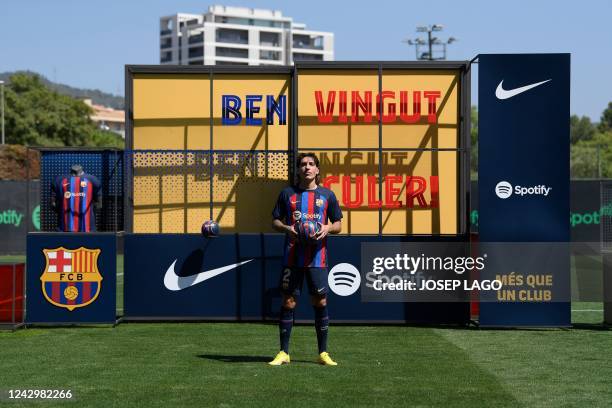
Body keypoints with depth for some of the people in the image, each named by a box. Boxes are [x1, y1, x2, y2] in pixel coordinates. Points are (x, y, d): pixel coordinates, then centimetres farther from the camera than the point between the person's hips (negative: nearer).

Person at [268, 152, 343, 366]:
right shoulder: (287, 193, 8)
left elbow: (338, 224, 12)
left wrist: (328, 228, -10)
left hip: (317, 258, 0)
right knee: (288, 301, 0)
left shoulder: (327, 195, 8)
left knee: (320, 302, 1)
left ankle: (323, 353, 11)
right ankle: (284, 353, 8)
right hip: (292, 257, 0)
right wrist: (287, 228, -10)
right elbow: (275, 221, 11)